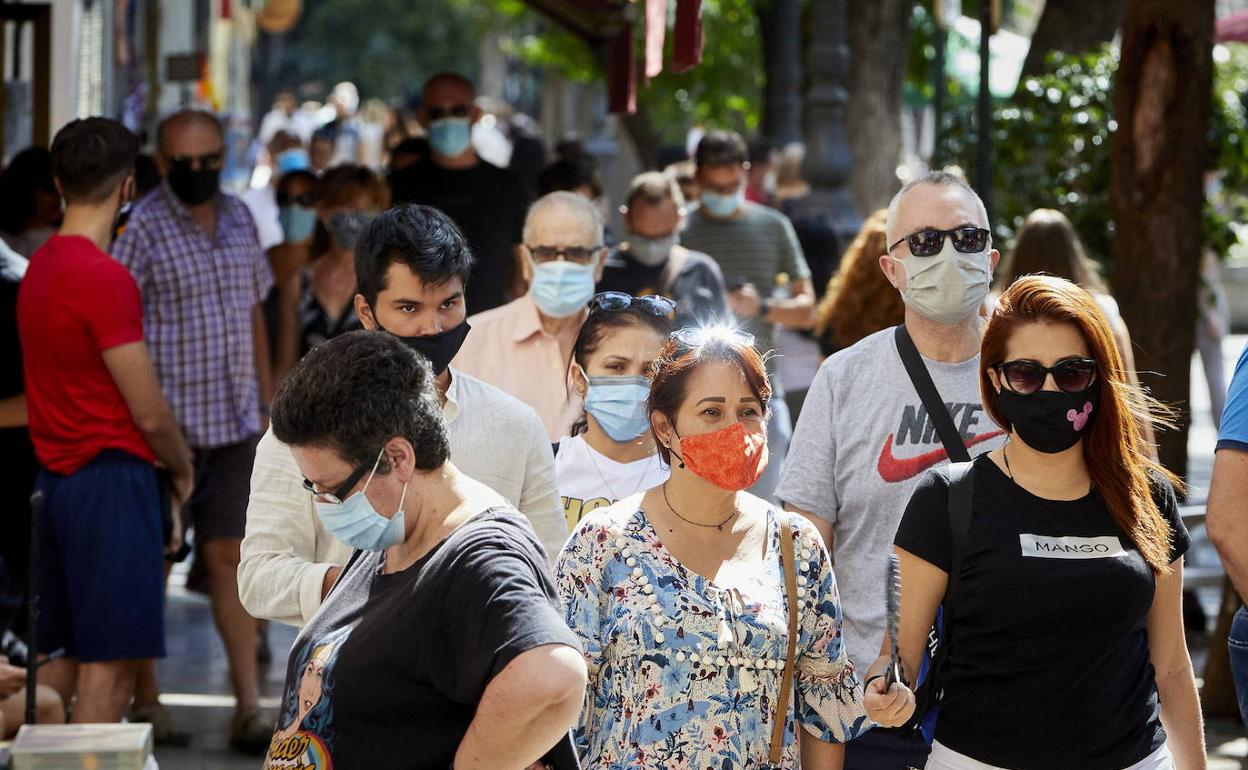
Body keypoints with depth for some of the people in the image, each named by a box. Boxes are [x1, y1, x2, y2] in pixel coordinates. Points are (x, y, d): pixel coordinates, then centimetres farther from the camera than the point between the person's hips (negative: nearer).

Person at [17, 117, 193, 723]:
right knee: (108, 662, -5)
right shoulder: (104, 279, -16)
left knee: (60, 656, 12)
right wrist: (181, 468, 5)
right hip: (110, 479, -9)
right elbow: (149, 412, -15)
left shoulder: (39, 268, 10)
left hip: (55, 477, 9)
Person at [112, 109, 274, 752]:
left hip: (236, 423, 5)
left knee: (230, 556, 3)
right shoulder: (143, 227, -9)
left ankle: (248, 709, 3)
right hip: (168, 423, -5)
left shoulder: (238, 218, 10)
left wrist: (265, 404, 17)